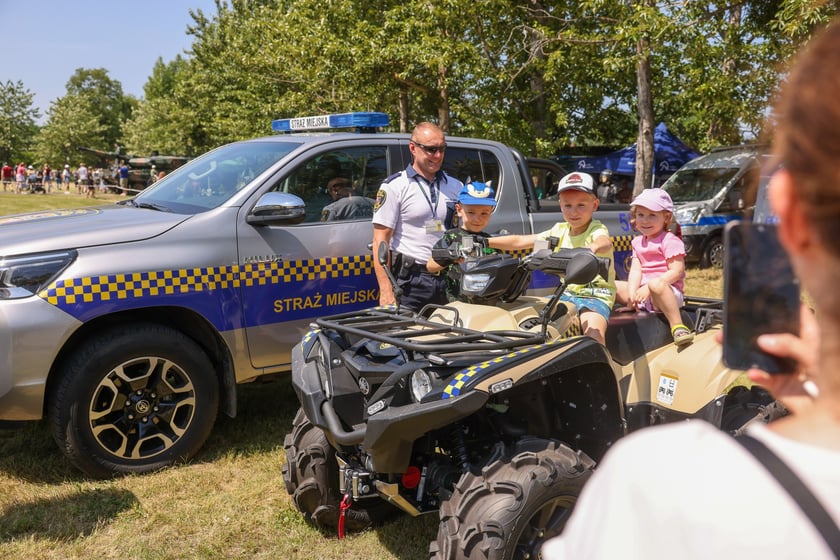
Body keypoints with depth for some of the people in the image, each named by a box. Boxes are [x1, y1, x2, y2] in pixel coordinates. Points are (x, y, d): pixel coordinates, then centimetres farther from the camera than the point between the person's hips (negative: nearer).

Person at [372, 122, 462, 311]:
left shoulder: (455, 187, 13)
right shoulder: (394, 186, -1)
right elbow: (380, 241, -6)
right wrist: (386, 291, -14)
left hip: (448, 281, 4)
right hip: (411, 283, -4)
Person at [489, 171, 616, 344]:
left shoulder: (597, 229, -9)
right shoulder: (561, 230, 7)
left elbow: (605, 243, -35)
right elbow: (521, 241, 5)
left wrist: (593, 248, -60)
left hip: (596, 295, -6)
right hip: (567, 292, 6)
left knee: (594, 333, -32)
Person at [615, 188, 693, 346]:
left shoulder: (670, 241, -6)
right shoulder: (637, 242, 15)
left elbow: (677, 272, -16)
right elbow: (636, 270, 4)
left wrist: (649, 288, -24)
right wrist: (632, 294, -14)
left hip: (667, 292, -7)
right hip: (643, 295, 7)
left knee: (656, 284, -41)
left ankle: (677, 326, -36)